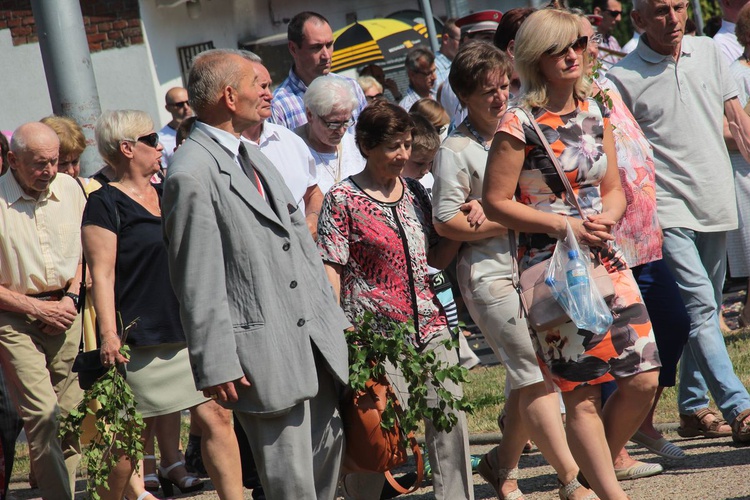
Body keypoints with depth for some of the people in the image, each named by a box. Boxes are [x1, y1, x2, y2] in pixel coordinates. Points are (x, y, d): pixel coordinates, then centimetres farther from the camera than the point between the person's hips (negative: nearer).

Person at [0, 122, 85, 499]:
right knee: (44, 416, -13)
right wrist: (38, 308, -9)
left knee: (71, 415, 1)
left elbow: (86, 252, 16)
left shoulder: (70, 189, 6)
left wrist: (70, 298, 0)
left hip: (65, 311, 4)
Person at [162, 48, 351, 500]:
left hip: (316, 339, 9)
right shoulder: (192, 175, -14)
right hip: (264, 354, -9)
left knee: (330, 450, 13)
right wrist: (216, 366, -17)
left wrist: (334, 317, 19)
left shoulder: (254, 158, 17)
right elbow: (197, 283, -16)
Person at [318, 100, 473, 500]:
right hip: (377, 331, -5)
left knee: (451, 416, -2)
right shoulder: (343, 199, -3)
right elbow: (330, 270, -6)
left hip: (428, 326, 5)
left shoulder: (414, 192, 14)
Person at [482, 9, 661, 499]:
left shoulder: (596, 113, 9)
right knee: (581, 393, -3)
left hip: (606, 257, 6)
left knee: (643, 378, 0)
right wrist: (565, 225, -14)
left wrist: (606, 218, -7)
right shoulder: (520, 124, -10)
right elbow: (496, 201, -10)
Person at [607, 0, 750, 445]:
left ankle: (694, 408, 24)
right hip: (668, 210, -5)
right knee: (700, 308, -14)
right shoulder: (624, 78, -6)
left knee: (705, 312, 13)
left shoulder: (709, 52, 8)